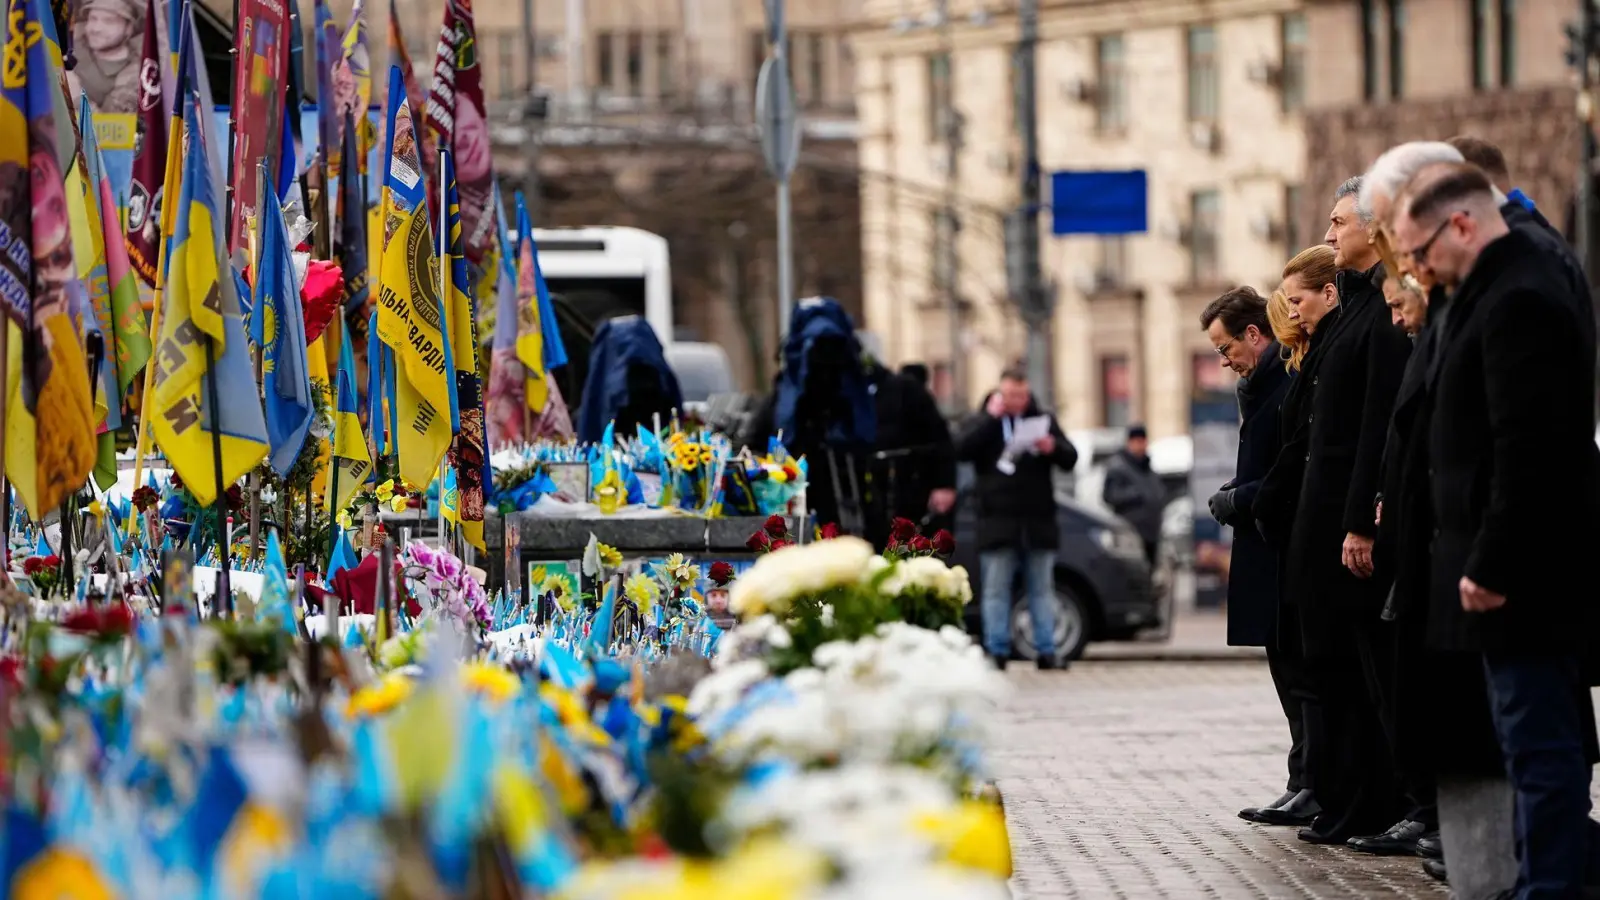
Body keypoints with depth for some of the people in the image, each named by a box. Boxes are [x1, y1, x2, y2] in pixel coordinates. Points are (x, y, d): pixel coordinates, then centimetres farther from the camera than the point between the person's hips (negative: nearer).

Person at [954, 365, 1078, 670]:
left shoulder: (1042, 419, 13)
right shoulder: (983, 421, 8)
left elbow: (1070, 459, 9)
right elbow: (961, 450, -11)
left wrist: (1053, 448, -13)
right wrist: (991, 417, -12)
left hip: (1038, 520, 2)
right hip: (997, 521, -2)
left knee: (1042, 589, 4)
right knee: (996, 590, -4)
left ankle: (1047, 651, 5)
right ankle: (997, 652, -3)